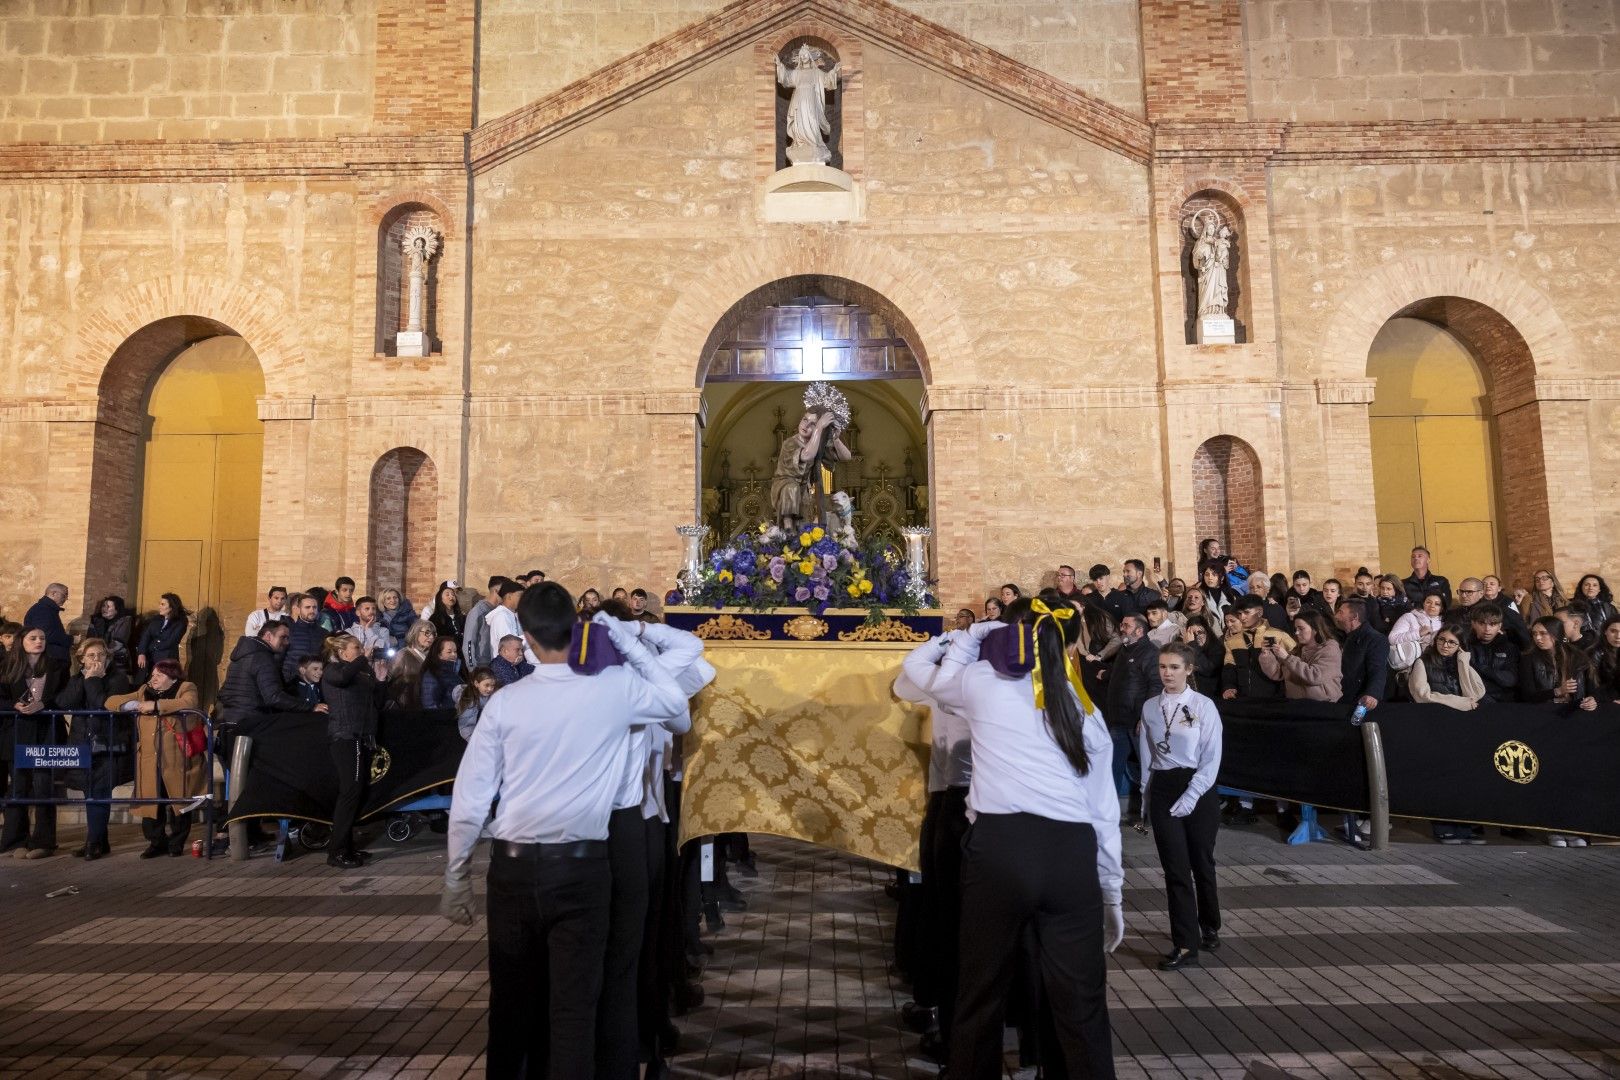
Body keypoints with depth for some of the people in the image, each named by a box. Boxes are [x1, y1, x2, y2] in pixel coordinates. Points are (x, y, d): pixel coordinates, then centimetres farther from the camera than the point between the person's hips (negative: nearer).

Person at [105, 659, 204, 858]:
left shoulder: (186, 689, 3)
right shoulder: (144, 692, 19)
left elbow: (188, 704, -19)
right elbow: (111, 701, 14)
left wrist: (156, 705, -19)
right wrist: (135, 705, -4)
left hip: (177, 761, -4)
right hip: (150, 762, 4)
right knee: (150, 803, 4)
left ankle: (177, 843, 14)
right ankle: (157, 843, 19)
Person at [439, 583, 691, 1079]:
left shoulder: (506, 701, -5)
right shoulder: (617, 687, -6)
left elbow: (469, 800, -3)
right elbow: (676, 702, 15)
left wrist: (456, 879, 9)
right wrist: (627, 639, 12)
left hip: (513, 866, 1)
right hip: (582, 867, -1)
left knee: (512, 1001, 16)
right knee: (573, 1007, 7)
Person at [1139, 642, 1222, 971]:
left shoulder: (1203, 706, -8)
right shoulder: (1150, 708, 3)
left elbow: (1211, 758, -10)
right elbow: (1146, 755, 9)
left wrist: (1190, 797, -14)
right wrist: (1148, 793, 3)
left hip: (1199, 788, -2)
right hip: (1162, 789, 2)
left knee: (1202, 863, 13)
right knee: (1175, 867, -1)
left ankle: (1209, 927, 37)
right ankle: (1185, 945, 3)